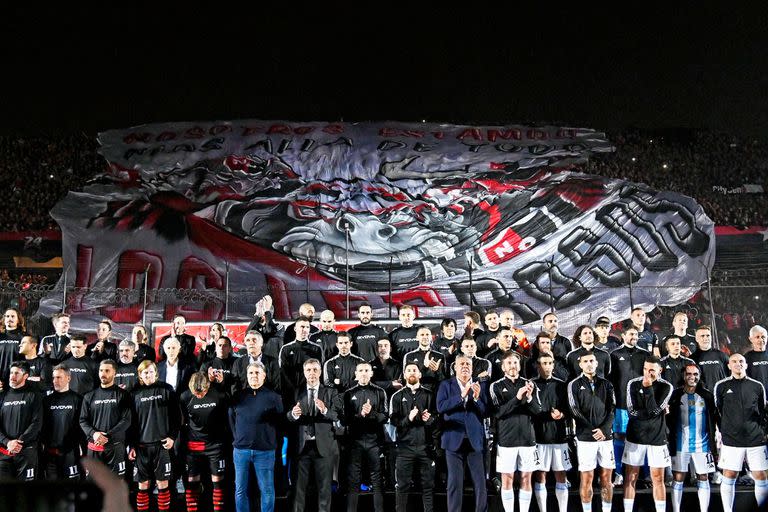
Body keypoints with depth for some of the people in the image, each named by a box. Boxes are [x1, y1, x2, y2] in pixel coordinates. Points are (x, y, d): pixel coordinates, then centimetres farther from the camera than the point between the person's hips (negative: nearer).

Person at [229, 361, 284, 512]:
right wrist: (237, 438, 11)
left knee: (267, 490, 3)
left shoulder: (273, 397, 1)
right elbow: (231, 419, 16)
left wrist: (272, 441, 2)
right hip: (241, 450, 2)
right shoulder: (239, 396, 8)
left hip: (264, 451, -2)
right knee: (240, 490, 7)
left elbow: (280, 421, 4)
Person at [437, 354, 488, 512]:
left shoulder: (480, 386, 8)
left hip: (475, 440, 1)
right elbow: (440, 407, -9)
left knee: (480, 483, 0)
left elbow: (485, 412, 1)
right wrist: (461, 396, -18)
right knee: (454, 483, 1)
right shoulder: (446, 385, 6)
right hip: (454, 439, -1)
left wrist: (477, 398, -17)